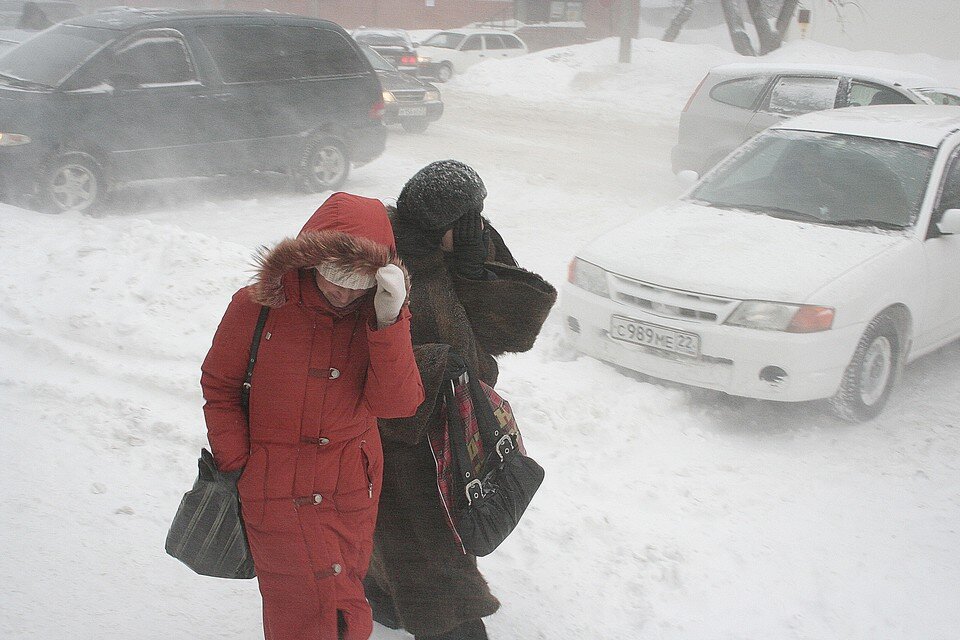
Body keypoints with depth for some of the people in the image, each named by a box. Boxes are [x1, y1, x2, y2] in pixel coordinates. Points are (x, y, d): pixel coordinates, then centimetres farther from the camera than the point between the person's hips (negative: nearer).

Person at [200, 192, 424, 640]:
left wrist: (388, 322, -28)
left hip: (353, 492, 3)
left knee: (341, 603, 19)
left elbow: (396, 404, -16)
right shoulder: (256, 307, -13)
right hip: (276, 493, -3)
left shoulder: (380, 315, -5)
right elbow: (219, 386, 0)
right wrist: (236, 466, -3)